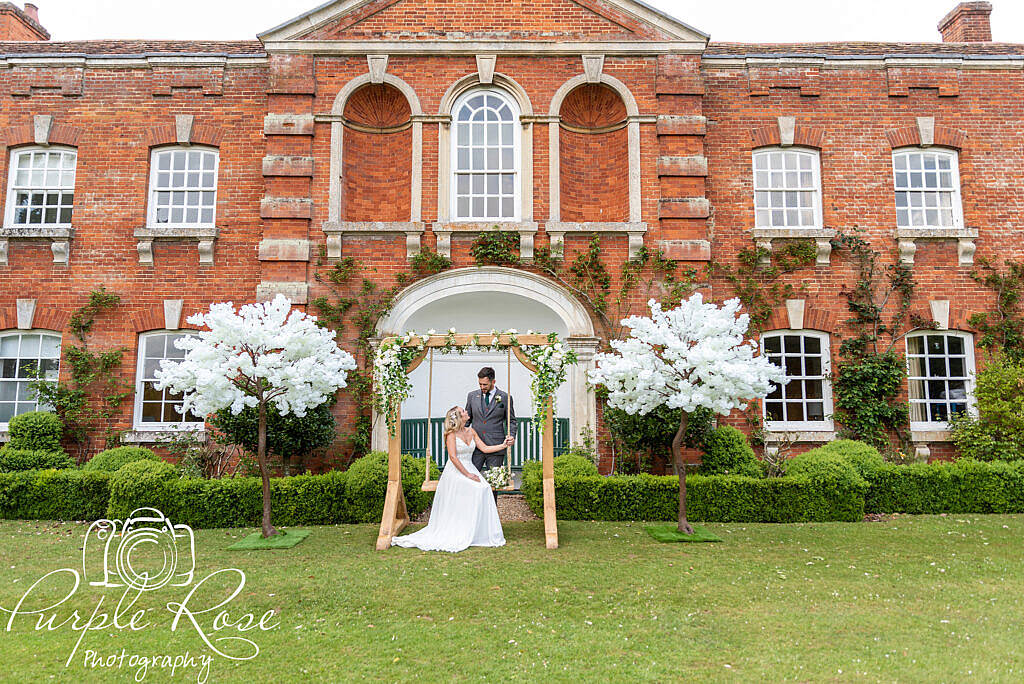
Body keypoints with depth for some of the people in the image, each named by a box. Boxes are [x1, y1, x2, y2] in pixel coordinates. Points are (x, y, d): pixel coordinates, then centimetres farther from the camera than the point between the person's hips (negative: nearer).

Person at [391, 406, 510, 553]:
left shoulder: (471, 431, 13)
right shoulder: (452, 434, -7)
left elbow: (485, 448, 14)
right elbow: (453, 457, -14)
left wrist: (503, 445, 7)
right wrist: (468, 475, -17)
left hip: (470, 469, 6)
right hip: (455, 472, -6)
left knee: (484, 488, -19)